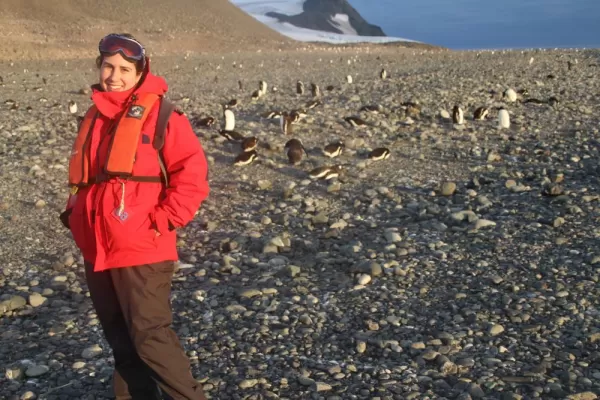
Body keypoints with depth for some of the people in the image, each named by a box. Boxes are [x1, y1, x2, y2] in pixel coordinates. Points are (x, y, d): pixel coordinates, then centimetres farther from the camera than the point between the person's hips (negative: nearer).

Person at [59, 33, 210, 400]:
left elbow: (192, 174, -13)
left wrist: (162, 221, -16)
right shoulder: (95, 116, 12)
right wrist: (75, 213, 10)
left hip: (141, 249, -7)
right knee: (120, 338, 15)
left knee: (150, 336, -5)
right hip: (97, 249, 7)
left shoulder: (161, 115, -9)